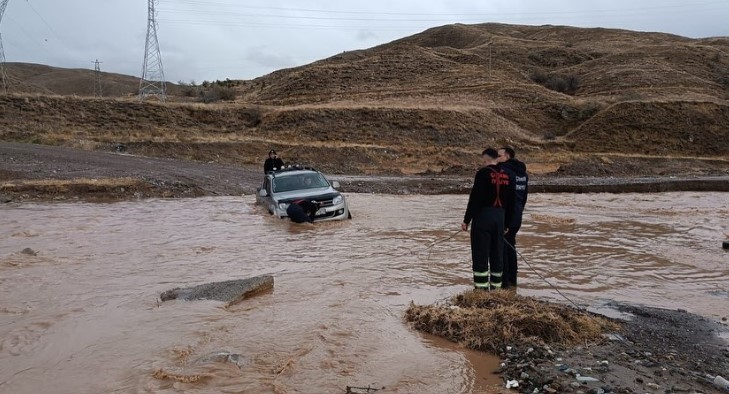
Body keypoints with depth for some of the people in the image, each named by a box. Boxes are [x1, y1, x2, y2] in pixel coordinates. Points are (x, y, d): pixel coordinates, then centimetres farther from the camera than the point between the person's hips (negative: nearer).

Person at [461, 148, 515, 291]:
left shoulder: (483, 173, -9)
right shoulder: (506, 175, 10)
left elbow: (475, 198, -14)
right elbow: (511, 201, 13)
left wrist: (466, 220, -10)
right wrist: (507, 223, 20)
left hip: (483, 216, -6)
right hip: (500, 217, 6)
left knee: (480, 254, -3)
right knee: (497, 254, 12)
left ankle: (481, 288, -4)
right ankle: (496, 287, 17)